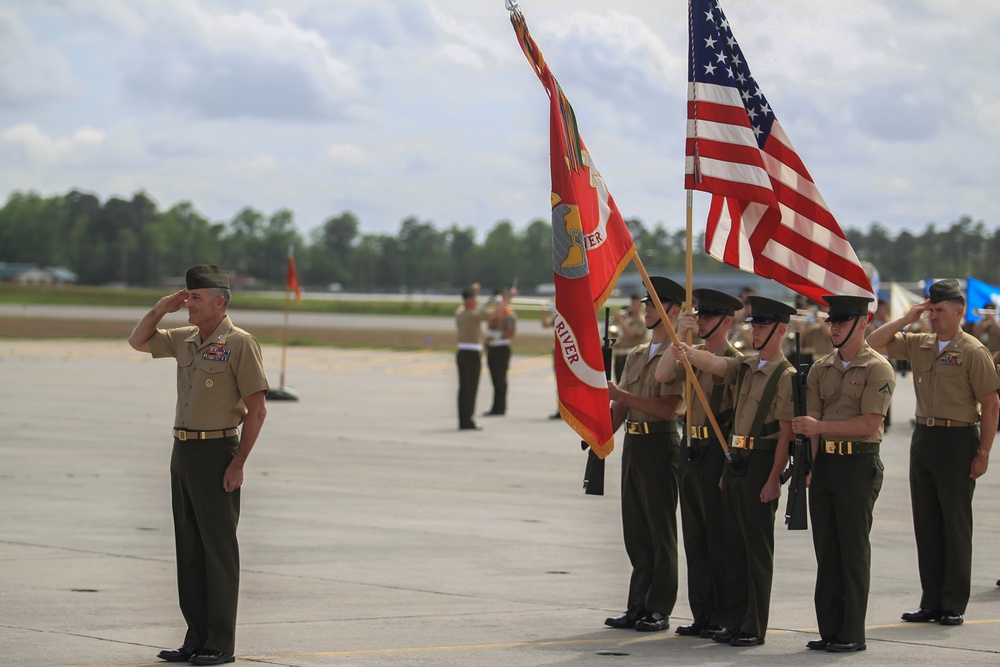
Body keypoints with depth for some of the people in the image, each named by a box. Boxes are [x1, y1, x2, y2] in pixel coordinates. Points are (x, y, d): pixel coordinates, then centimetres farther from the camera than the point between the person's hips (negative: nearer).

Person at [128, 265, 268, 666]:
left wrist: (238, 463, -17)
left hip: (216, 453, -8)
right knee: (188, 548, 9)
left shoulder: (239, 344, -11)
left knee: (218, 550, -4)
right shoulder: (185, 339, 11)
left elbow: (257, 409, -12)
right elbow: (138, 342, 24)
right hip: (182, 451, 8)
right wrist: (161, 308, 7)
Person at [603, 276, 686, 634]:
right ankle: (638, 606, 16)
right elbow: (621, 406, 19)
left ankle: (659, 610, 2)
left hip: (660, 444, -8)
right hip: (632, 443, 8)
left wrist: (621, 394, -19)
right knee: (635, 530, 10)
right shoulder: (636, 355, 17)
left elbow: (668, 407, -19)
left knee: (660, 530, -2)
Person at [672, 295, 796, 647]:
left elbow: (787, 433, -13)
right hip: (736, 460, 8)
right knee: (733, 545, 11)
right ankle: (734, 622, 17)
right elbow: (713, 363, -4)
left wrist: (774, 478, -18)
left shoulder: (785, 376, -10)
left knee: (757, 548, -2)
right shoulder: (745, 367, 12)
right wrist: (689, 353, -26)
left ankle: (754, 628, 2)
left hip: (761, 463, -8)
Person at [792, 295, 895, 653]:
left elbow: (869, 424, -15)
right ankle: (829, 630, 14)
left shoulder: (878, 369, -7)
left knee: (853, 550, -2)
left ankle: (853, 634, 3)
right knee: (826, 550, 8)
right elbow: (811, 421, 7)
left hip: (859, 465, -6)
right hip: (823, 463, 6)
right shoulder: (821, 368, 11)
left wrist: (821, 426, -19)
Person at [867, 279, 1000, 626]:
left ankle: (955, 606, 5)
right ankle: (931, 602, 15)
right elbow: (874, 343, 9)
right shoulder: (919, 344, 8)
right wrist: (907, 318, 0)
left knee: (955, 525, -1)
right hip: (923, 437, 6)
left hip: (958, 440, -6)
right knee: (926, 523, 9)